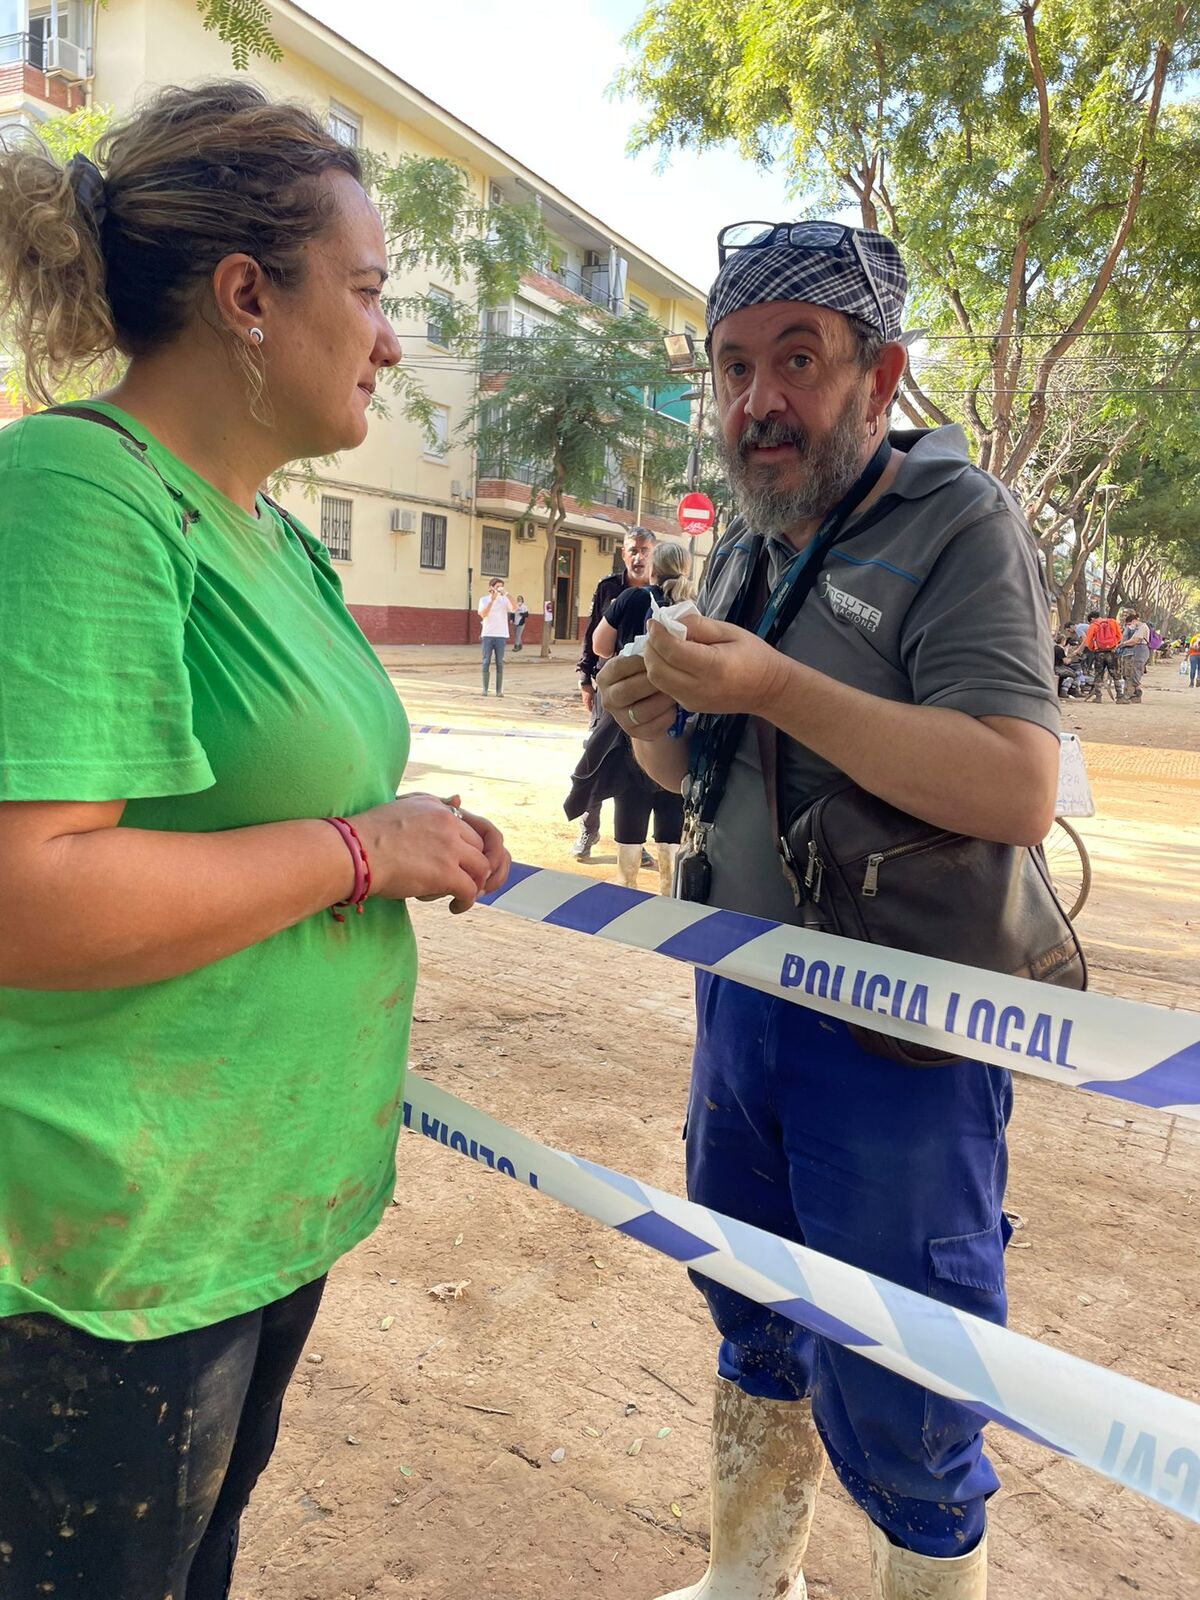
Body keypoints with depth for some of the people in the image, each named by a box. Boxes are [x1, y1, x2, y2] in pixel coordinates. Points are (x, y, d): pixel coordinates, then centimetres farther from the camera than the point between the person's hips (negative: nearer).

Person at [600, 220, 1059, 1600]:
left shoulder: (957, 523, -12)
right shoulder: (745, 547, 11)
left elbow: (1018, 789, -25)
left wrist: (775, 686, -27)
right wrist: (657, 727, -5)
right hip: (742, 1001, 7)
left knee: (892, 1413, 6)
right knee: (756, 1328, 23)